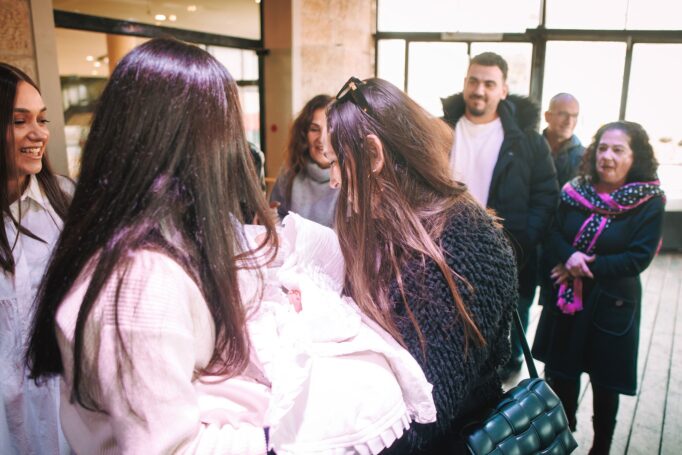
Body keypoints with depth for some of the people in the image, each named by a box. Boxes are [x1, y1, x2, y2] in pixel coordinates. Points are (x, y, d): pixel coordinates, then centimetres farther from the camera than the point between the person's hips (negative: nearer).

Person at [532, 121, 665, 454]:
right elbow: (551, 235, -1)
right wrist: (569, 257, -22)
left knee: (605, 383, 11)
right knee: (561, 374, 15)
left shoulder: (649, 202, -8)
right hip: (565, 300, 3)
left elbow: (638, 258, -13)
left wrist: (585, 267, -18)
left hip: (610, 305, -3)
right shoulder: (575, 190, 0)